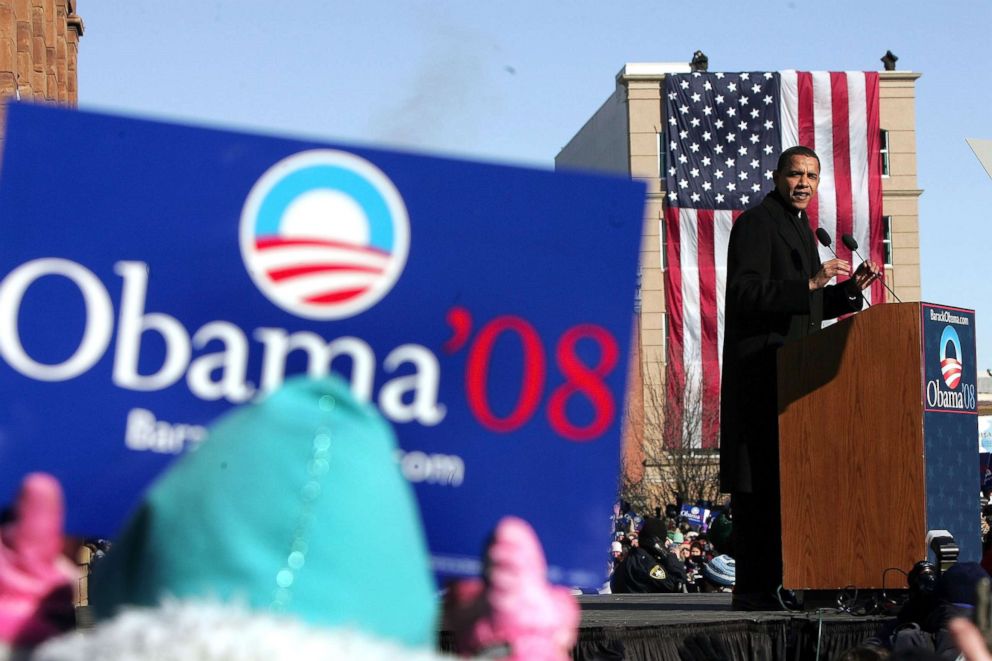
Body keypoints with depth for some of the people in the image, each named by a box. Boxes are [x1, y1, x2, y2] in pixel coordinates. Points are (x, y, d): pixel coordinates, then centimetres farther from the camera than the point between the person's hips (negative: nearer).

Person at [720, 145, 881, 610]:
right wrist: (809, 284, -26)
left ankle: (779, 581, 12)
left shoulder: (800, 227, 22)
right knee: (760, 480, -11)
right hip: (761, 370, -10)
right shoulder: (756, 223, -7)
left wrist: (850, 288, 10)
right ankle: (754, 589, -10)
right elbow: (745, 292, -19)